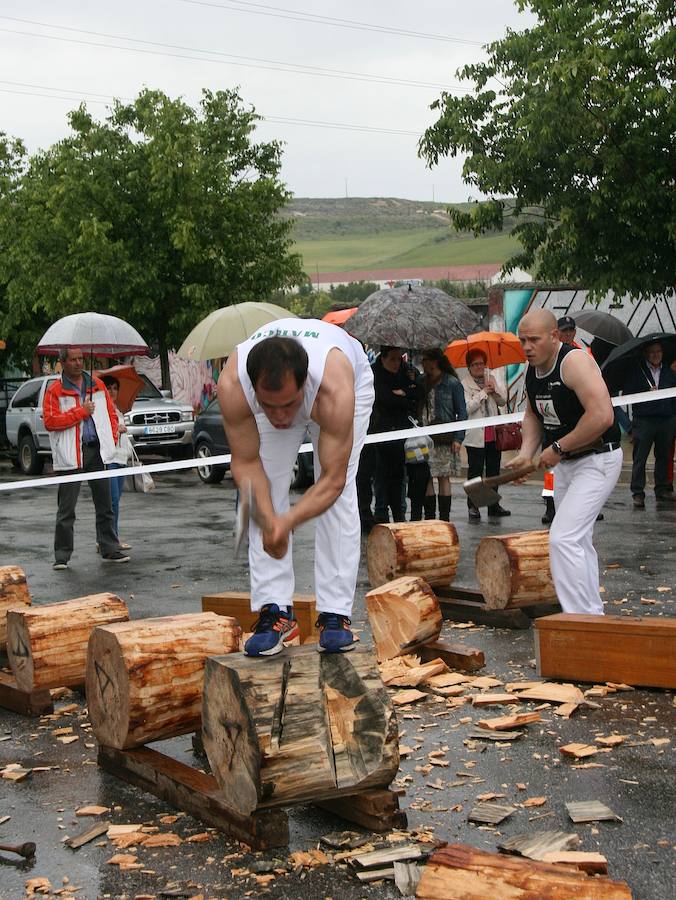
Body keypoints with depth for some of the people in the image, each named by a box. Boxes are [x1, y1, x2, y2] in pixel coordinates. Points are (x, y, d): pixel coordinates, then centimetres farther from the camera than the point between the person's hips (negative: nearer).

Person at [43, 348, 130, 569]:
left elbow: (111, 414, 17)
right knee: (67, 509, 0)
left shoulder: (97, 386, 13)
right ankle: (62, 555, 7)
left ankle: (110, 550, 18)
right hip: (71, 455, -4)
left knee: (105, 505, 9)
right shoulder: (55, 391, -1)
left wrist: (112, 440, 5)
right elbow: (50, 421, -13)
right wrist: (81, 411, -13)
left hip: (97, 451, 4)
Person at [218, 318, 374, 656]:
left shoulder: (336, 389, -47)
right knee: (264, 494, -11)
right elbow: (246, 461, -27)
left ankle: (335, 613, -9)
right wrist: (268, 518, -42)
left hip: (353, 378, -2)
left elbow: (332, 479, -37)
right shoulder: (232, 384, -41)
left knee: (340, 492, -14)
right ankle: (274, 609, -5)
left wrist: (288, 521, -51)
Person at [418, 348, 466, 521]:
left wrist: (458, 438, -8)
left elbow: (462, 412, -2)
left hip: (444, 438, -4)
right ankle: (429, 517, 9)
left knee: (443, 478, 1)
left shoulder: (452, 383, -2)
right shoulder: (422, 382, 10)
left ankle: (444, 518, 7)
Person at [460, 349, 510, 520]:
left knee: (494, 470, 11)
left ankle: (493, 505, 19)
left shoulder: (491, 379, 12)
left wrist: (494, 392, -7)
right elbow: (467, 408, -15)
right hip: (475, 436, -5)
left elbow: (503, 402, 12)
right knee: (475, 471, -2)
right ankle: (473, 507, 4)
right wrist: (484, 392, -15)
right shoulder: (464, 384, -4)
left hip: (493, 434, 5)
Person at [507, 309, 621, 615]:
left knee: (563, 538, -18)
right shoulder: (531, 369, 4)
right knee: (577, 540, 17)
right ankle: (594, 615, 29)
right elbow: (533, 414, 19)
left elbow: (602, 416, -32)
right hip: (564, 463, 10)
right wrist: (526, 452, 1)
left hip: (597, 461, -10)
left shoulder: (574, 361, -23)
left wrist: (558, 448, -23)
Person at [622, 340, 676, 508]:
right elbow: (627, 394, -2)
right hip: (643, 420, -3)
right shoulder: (636, 371, 1)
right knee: (639, 458, -4)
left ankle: (663, 490, 19)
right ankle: (638, 493, -1)